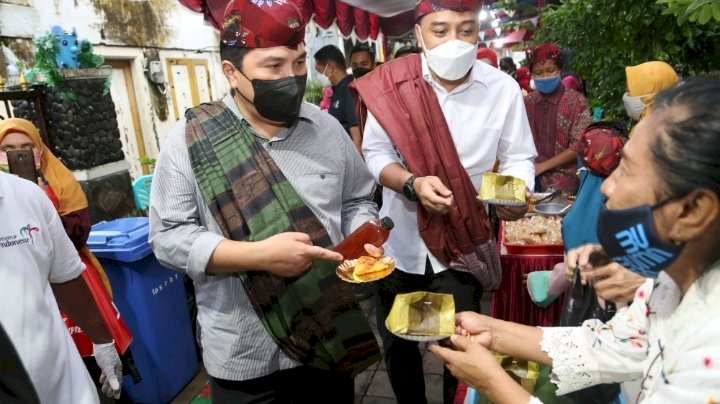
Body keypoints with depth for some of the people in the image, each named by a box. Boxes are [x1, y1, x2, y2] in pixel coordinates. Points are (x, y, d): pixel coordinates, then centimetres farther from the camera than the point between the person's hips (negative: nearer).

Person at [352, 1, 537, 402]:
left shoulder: (503, 88, -9)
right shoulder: (390, 83, -9)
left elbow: (518, 157, -3)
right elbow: (375, 152, -6)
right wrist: (412, 184, -25)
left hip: (463, 244, -1)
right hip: (399, 241, 2)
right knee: (397, 343, 20)